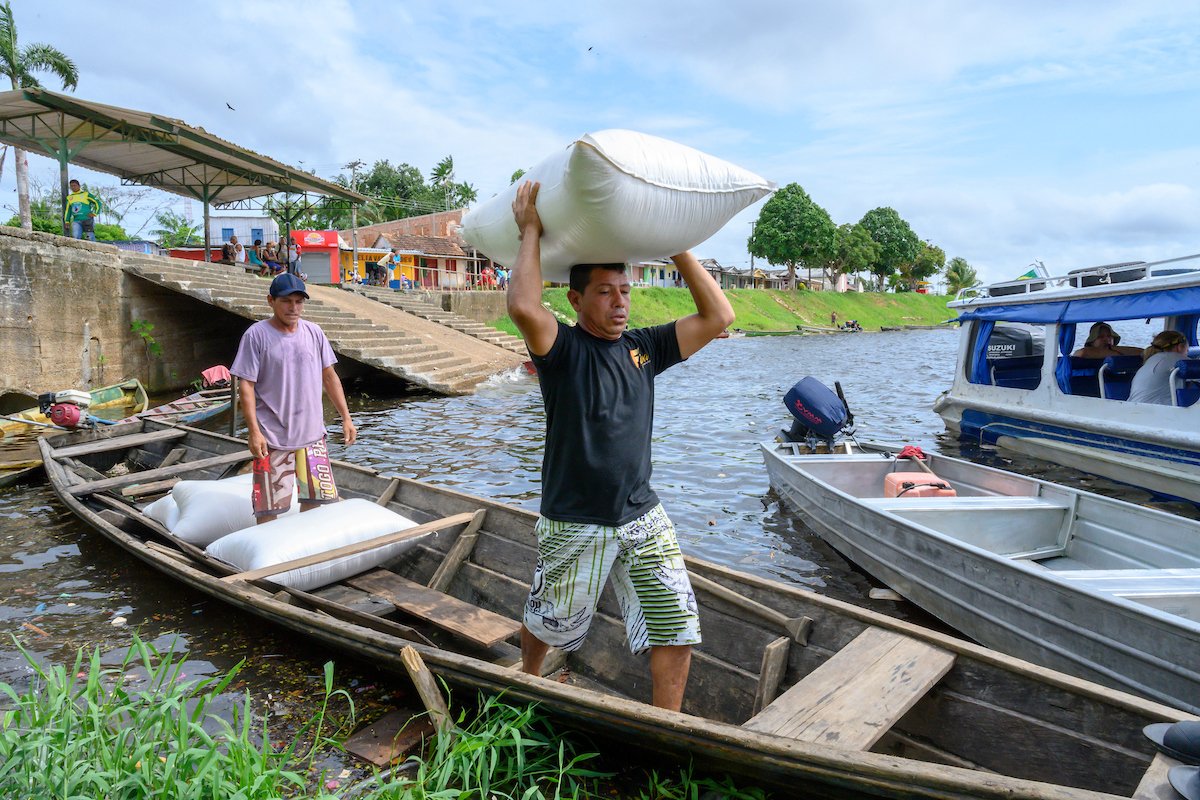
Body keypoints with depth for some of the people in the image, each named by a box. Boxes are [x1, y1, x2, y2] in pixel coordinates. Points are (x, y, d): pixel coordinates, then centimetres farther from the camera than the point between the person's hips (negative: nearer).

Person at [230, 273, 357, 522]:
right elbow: (246, 386, -9)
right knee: (269, 507, 0)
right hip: (272, 438, -4)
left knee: (314, 498, 13)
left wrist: (346, 418, 8)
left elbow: (329, 377, 11)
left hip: (312, 434, 5)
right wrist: (254, 431, -16)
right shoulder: (256, 335, -8)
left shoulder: (314, 332, 5)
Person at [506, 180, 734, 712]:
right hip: (575, 524, -4)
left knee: (677, 629, 2)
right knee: (548, 623, 17)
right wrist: (531, 232, -19)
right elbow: (523, 307, -32)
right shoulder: (563, 348, -10)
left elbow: (718, 317, 3)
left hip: (643, 517, 4)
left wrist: (677, 246, 1)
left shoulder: (643, 348, 5)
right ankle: (526, 681, 51)